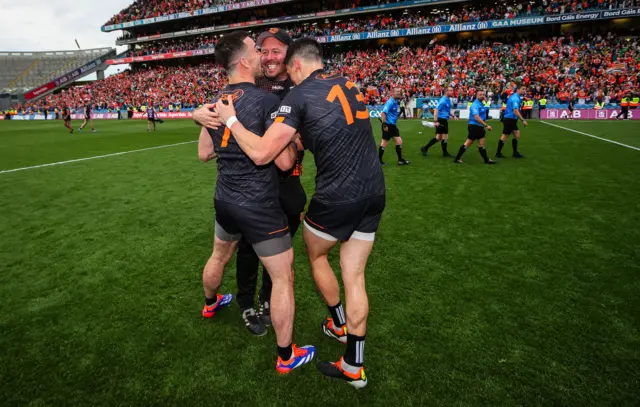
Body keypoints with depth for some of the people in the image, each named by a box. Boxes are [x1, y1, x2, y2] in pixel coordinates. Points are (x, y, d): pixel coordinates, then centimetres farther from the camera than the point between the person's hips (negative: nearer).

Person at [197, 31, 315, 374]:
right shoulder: (267, 101, -18)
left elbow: (203, 153, 13)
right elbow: (285, 162, -19)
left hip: (225, 200, 8)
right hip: (259, 207, -8)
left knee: (219, 256, 31)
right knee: (283, 277, 5)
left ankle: (210, 304, 60)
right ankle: (286, 356, 18)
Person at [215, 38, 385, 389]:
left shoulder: (299, 95, -7)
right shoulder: (348, 85, 14)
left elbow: (260, 153, -13)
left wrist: (231, 120, 1)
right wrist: (300, 138, 27)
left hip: (338, 196, -6)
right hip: (374, 191, 7)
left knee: (315, 254, 23)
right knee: (354, 277, 13)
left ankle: (339, 324, 42)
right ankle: (353, 366, 24)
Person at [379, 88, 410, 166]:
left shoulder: (395, 102, 13)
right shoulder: (390, 102, -15)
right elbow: (383, 113, -23)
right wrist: (384, 124, -26)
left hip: (393, 125, 9)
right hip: (388, 125, -9)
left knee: (399, 141, 7)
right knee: (384, 143, -1)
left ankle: (400, 160, 14)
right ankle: (379, 160, 10)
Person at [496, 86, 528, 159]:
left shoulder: (514, 96, 14)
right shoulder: (516, 98, -17)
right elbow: (515, 111, -26)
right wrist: (523, 120, -26)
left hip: (511, 120, 10)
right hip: (509, 119, -10)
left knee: (517, 135, 10)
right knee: (504, 136, -3)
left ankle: (515, 153, 16)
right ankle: (498, 153, 6)